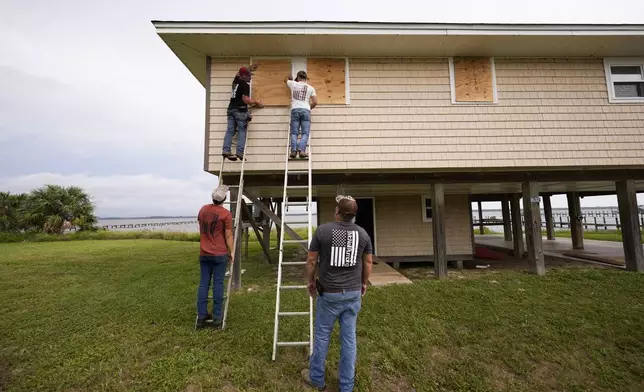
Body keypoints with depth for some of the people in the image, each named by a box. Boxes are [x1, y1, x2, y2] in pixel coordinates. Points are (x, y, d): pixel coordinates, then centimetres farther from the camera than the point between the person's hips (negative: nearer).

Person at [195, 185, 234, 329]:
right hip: (220, 254, -5)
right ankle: (216, 317, 8)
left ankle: (201, 317, 14)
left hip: (204, 254, 5)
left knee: (203, 283, 9)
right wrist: (232, 251, 0)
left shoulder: (203, 209, 5)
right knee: (218, 284, 2)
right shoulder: (226, 214, -13)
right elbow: (228, 235, -11)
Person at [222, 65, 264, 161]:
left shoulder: (236, 81, 17)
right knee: (242, 131, -6)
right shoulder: (245, 85, -7)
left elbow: (238, 73, 41)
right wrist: (256, 102, -1)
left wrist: (249, 68, 50)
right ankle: (239, 152, -15)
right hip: (240, 110, -7)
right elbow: (246, 100, -16)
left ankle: (226, 150, -9)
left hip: (231, 109, 7)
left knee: (230, 130, 1)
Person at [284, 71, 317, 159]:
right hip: (306, 110, -1)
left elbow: (285, 79, 39)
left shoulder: (293, 84, 17)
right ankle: (301, 150, -25)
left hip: (295, 110, 1)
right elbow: (315, 102, 9)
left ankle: (293, 151, -18)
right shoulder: (310, 88, 15)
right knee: (305, 133, -5)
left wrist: (290, 78, 61)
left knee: (294, 133, -1)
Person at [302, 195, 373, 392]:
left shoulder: (322, 230, -12)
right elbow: (368, 262, 8)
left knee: (322, 335, 15)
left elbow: (311, 260, -5)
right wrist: (364, 283, 22)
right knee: (349, 338, 13)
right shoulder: (363, 233, -3)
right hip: (353, 293, 3)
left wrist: (311, 281, 11)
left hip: (329, 293, -3)